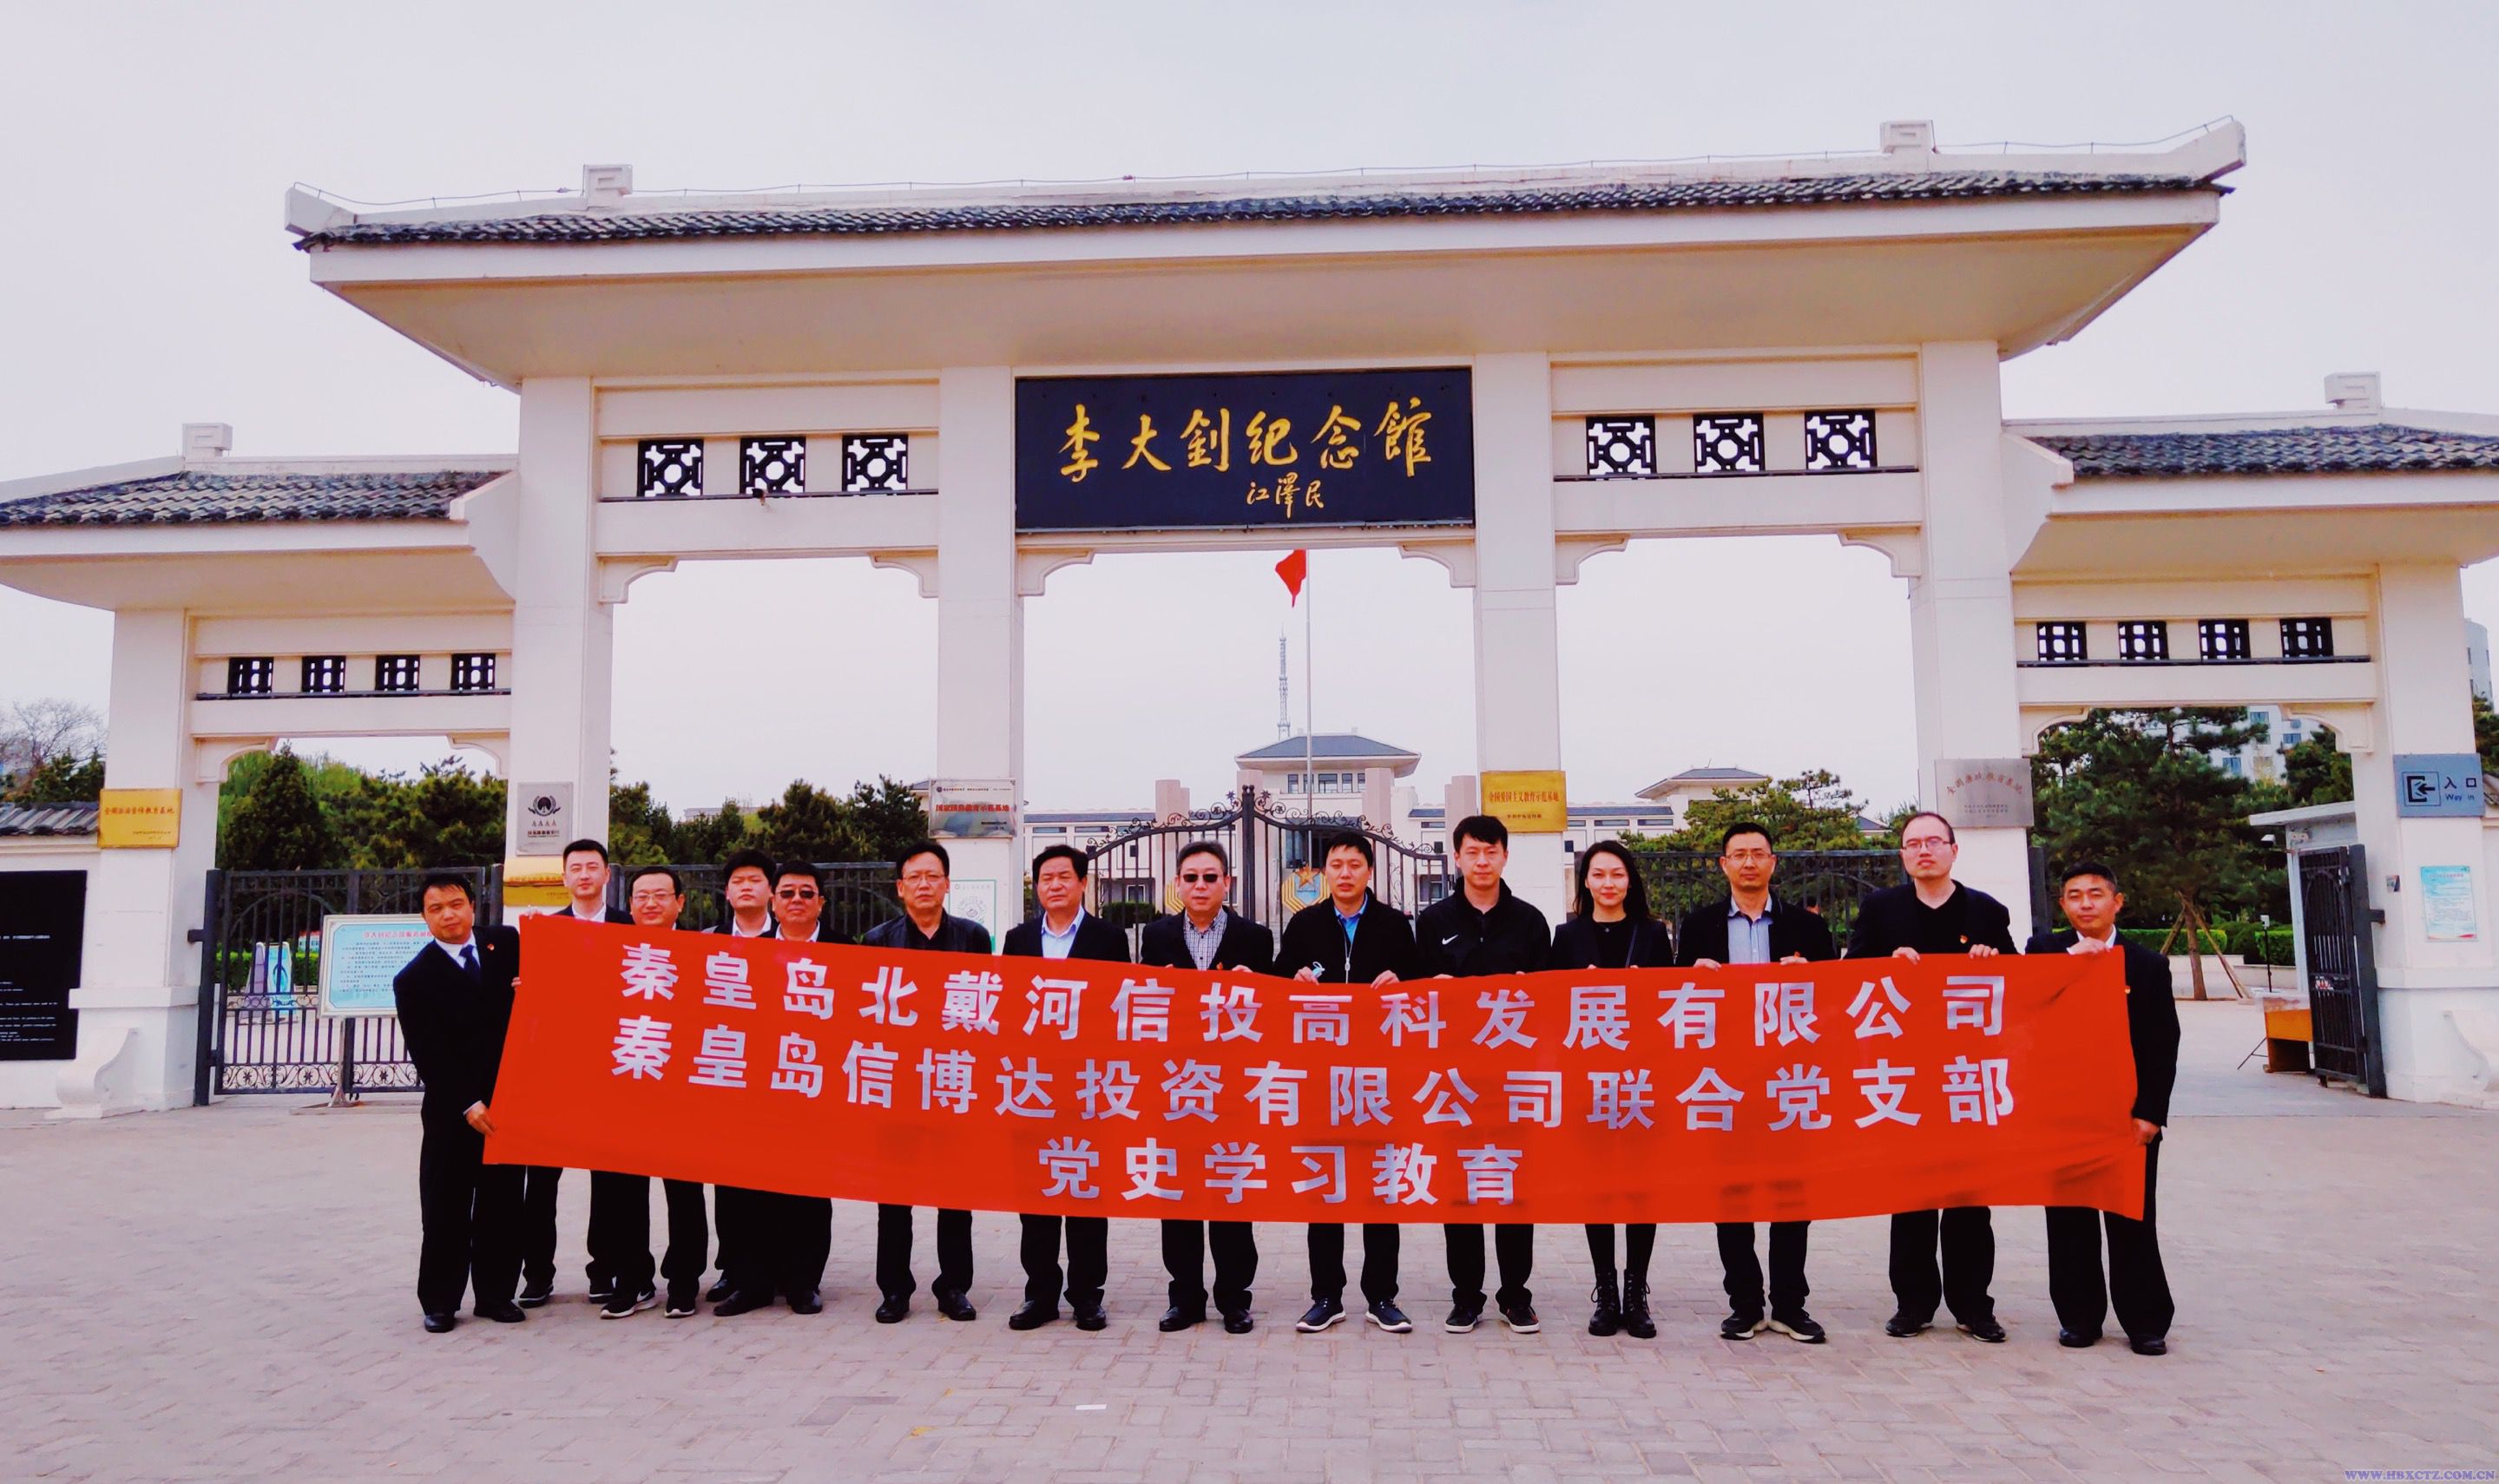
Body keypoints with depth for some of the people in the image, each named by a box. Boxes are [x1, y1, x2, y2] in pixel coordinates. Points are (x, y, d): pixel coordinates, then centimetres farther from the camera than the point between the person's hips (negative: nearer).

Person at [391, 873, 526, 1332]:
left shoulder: (508, 945, 4)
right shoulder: (413, 979, -3)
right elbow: (427, 1053, -7)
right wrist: (467, 1105, -14)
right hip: (451, 1111, -2)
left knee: (502, 1204, 9)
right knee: (445, 1209, 5)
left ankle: (496, 1294, 19)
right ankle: (439, 1302, 16)